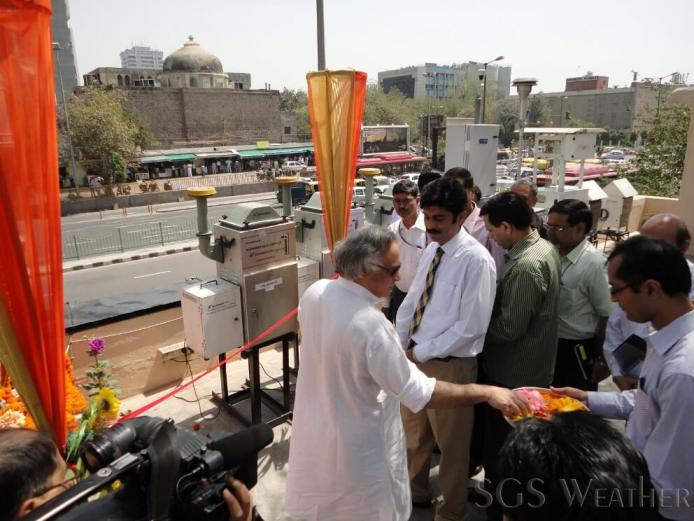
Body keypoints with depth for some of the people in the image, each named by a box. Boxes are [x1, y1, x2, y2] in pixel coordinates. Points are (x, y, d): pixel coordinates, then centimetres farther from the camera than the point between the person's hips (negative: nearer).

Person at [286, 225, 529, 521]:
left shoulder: (315, 293, -12)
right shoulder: (370, 325, -35)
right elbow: (419, 393, -29)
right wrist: (486, 392, -23)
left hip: (314, 432, 7)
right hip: (356, 449, -6)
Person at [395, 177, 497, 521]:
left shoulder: (476, 260, -20)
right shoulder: (431, 250, 3)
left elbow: (471, 326, -21)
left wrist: (421, 352, -17)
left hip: (449, 365, -7)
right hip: (415, 357, 7)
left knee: (451, 443, 15)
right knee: (413, 432, 25)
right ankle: (415, 491, 51)